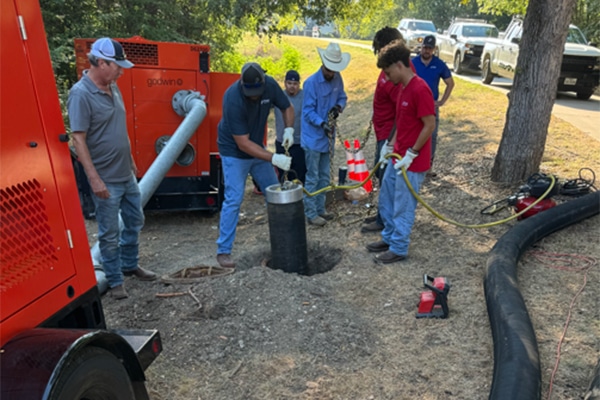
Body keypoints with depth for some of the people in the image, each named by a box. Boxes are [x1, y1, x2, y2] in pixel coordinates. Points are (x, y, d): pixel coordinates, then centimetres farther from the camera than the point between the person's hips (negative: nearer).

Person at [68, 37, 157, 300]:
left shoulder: (113, 87, 7)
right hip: (106, 179, -8)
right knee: (110, 233, 5)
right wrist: (94, 179, -23)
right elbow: (78, 140, -21)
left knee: (135, 222, 20)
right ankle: (115, 281, 20)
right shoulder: (81, 94, -18)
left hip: (127, 174, 8)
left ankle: (130, 265, 38)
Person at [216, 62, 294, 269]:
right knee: (233, 199, -11)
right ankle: (223, 250, 0)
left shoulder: (270, 85, -17)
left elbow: (287, 107, 1)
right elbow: (243, 143, -31)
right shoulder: (233, 99, -32)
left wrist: (288, 129, -19)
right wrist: (274, 158, -36)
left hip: (257, 147, 6)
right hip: (234, 152, -6)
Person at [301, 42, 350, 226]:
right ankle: (311, 214, 10)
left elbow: (342, 97, 12)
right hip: (313, 137, -7)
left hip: (328, 136, 7)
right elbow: (308, 111, -17)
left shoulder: (337, 78, 1)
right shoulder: (311, 82, -17)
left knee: (324, 176, 15)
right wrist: (322, 124, -31)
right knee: (312, 178, 0)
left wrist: (338, 107, -10)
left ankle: (320, 209, 28)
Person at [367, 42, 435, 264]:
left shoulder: (420, 90, -20)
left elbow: (430, 125, -21)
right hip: (398, 158, 10)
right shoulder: (404, 88, 10)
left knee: (403, 207, 3)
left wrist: (411, 154, -18)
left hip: (412, 162, -10)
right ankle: (389, 238, 35)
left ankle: (399, 248, 18)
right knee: (386, 199, 19)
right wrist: (391, 145, 13)